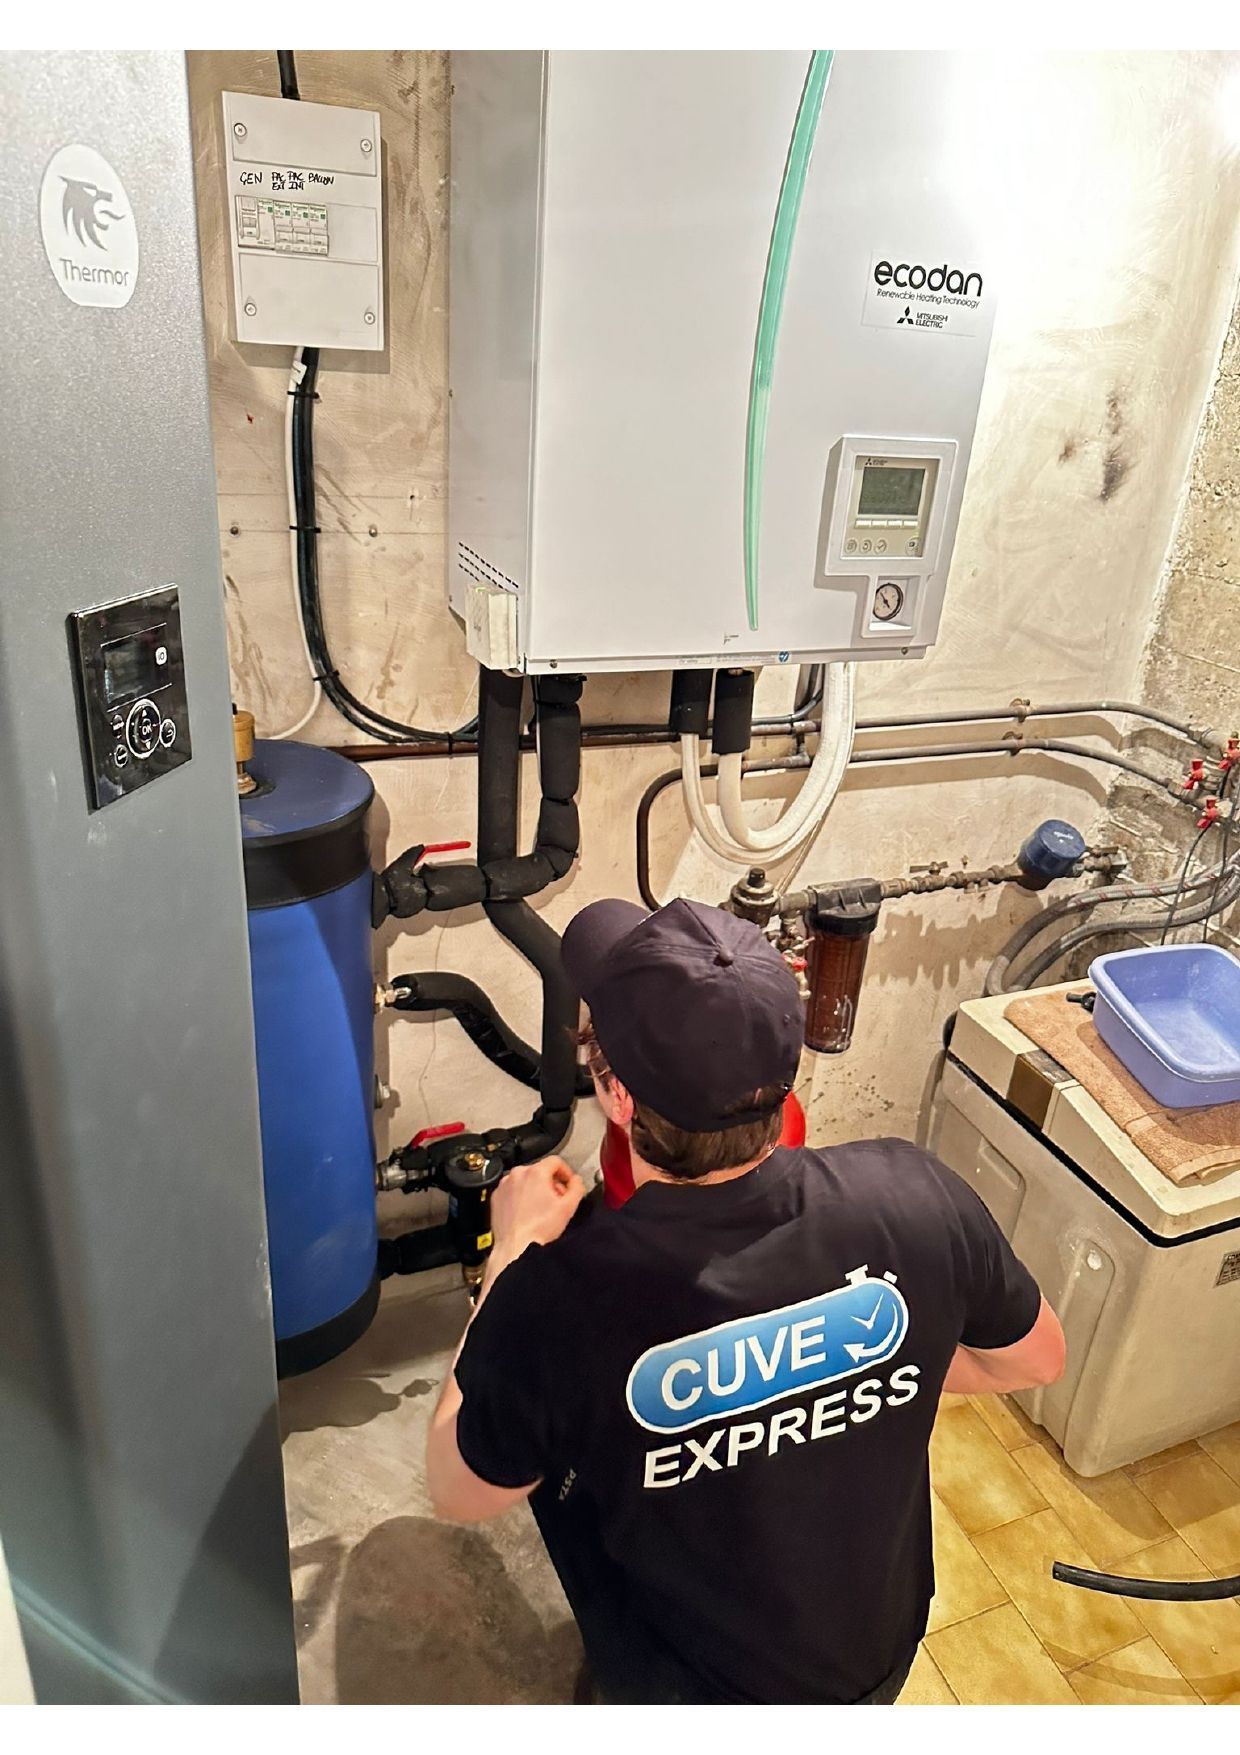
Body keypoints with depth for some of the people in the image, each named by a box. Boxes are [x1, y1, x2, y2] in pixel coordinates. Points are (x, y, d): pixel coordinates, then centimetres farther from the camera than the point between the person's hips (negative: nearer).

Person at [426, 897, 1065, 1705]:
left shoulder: (555, 1299, -36)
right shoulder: (913, 1194, -28)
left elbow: (460, 1495, -14)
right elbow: (1039, 1360, -6)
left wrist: (516, 1248, -8)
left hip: (689, 1693, -2)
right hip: (878, 1655, 3)